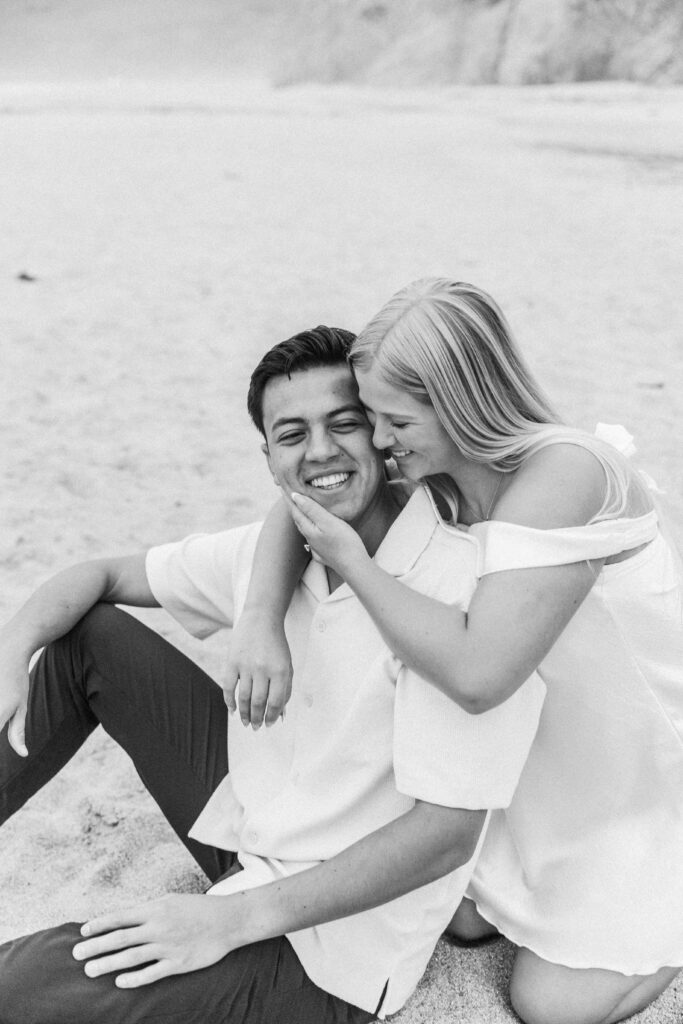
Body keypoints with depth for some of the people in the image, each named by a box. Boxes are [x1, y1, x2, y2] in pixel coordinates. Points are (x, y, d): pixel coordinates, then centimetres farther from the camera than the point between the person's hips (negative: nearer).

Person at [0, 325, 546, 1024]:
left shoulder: (464, 587, -27)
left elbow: (447, 833, -27)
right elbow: (103, 576, 6)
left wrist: (233, 919, -25)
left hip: (327, 950, -7)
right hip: (249, 815, 7)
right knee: (92, 636, 3)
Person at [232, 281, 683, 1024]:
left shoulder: (562, 474, -34)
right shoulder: (440, 469, -10)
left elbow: (476, 674, -41)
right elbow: (294, 510, -4)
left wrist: (352, 562, -31)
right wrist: (261, 619, -23)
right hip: (551, 758, 7)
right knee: (466, 920, 11)